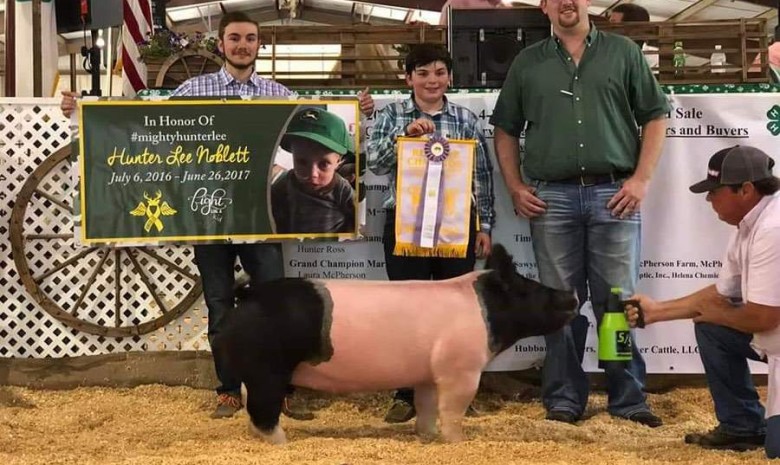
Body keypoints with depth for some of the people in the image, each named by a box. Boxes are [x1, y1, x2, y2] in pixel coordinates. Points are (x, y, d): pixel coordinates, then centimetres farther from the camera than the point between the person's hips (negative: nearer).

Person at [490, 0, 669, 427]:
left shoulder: (623, 53, 8)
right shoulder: (527, 63, 12)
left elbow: (655, 117, 6)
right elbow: (505, 131, 15)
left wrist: (641, 179, -3)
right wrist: (516, 188, 4)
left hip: (614, 194, -1)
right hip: (551, 196, 1)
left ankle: (628, 398, 11)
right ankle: (564, 398, 14)